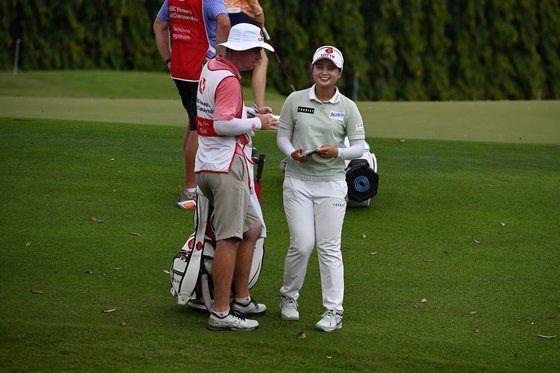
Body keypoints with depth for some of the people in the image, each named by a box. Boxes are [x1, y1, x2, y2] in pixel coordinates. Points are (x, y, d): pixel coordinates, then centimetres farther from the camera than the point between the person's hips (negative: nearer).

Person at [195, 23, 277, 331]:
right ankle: (221, 314, -10)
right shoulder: (228, 80, -15)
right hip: (227, 167, -10)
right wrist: (258, 123, -11)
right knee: (229, 239, -10)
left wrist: (251, 111, 17)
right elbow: (223, 124, -24)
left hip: (206, 167, 10)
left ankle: (241, 300, 22)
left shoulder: (211, 68, 15)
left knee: (252, 229, 17)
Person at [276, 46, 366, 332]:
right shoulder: (295, 100, 2)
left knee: (329, 247, -3)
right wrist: (293, 153, -13)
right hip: (297, 182, 0)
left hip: (331, 184, 0)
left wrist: (337, 152, -17)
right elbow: (282, 136, 7)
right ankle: (288, 297, 19)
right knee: (302, 244, -6)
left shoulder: (347, 107, 2)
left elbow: (359, 147, 2)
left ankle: (334, 311, 2)